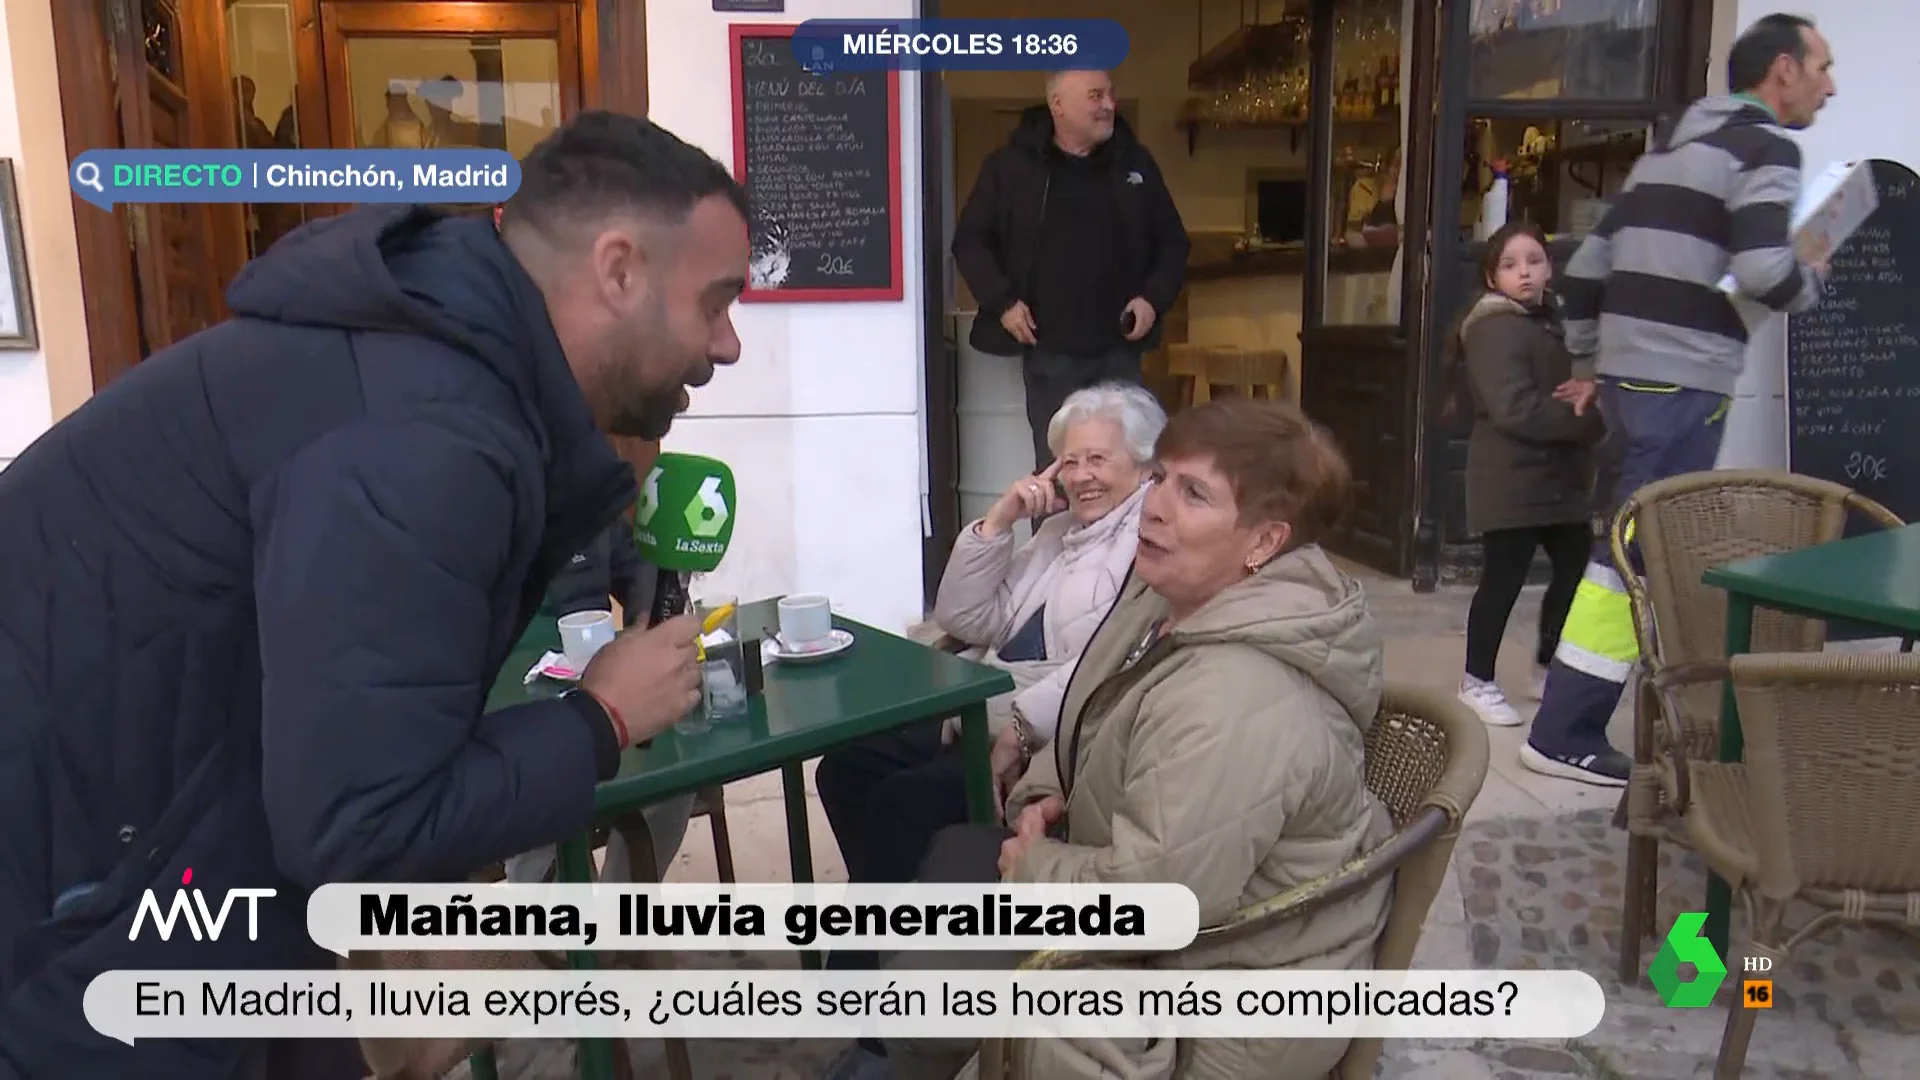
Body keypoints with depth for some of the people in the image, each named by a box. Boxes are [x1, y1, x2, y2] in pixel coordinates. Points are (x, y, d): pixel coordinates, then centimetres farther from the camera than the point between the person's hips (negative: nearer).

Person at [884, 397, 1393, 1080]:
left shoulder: (1234, 705, -35)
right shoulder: (1181, 598, -2)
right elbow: (1099, 728, 15)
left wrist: (1032, 866, -16)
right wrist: (1050, 794, -2)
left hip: (1231, 997, -10)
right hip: (1179, 889, 10)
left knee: (928, 983, -10)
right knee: (954, 858, 11)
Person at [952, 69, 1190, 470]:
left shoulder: (1135, 163, 8)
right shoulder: (1009, 166, -1)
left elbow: (1172, 242, 14)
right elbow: (970, 240, 4)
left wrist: (1154, 297, -2)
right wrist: (1001, 302, -8)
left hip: (1119, 349, 2)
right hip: (1049, 351, -2)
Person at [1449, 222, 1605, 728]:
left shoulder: (1549, 322, 16)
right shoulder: (1495, 329, -13)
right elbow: (1516, 410, -23)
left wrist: (1589, 398, 3)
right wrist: (1593, 420, -20)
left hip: (1559, 476, 9)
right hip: (1511, 482, -9)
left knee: (1577, 569, 11)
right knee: (1502, 581, -3)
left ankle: (1548, 669, 27)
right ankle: (1477, 681, 10)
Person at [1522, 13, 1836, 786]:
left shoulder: (1673, 146, 21)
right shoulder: (1766, 146, -4)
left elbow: (1586, 266, 19)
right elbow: (1762, 273, -19)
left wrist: (1591, 362, 25)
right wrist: (1812, 278, 2)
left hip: (1631, 373, 9)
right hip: (1683, 382, -9)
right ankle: (1564, 737, -3)